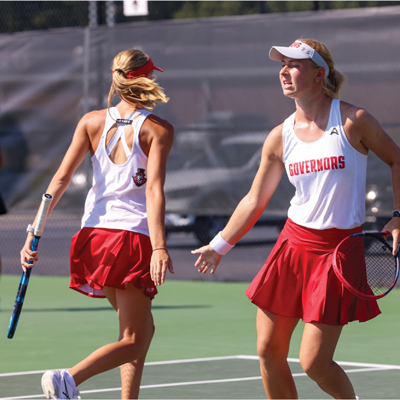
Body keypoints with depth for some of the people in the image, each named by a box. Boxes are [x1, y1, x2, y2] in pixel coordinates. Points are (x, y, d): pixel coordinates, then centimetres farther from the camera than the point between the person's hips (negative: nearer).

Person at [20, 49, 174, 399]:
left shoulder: (92, 122, 7)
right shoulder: (159, 130, -4)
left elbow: (61, 178, 1)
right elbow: (154, 190, -15)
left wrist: (34, 231, 0)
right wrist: (159, 248, -22)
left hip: (94, 235, 6)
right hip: (134, 237, -6)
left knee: (143, 329, 23)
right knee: (132, 342, -4)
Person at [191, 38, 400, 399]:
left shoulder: (354, 121, -9)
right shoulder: (280, 138, 3)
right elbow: (255, 201, 13)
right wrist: (219, 246, 16)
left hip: (339, 250, -5)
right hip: (294, 244, 5)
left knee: (314, 363, -7)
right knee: (269, 351, 1)